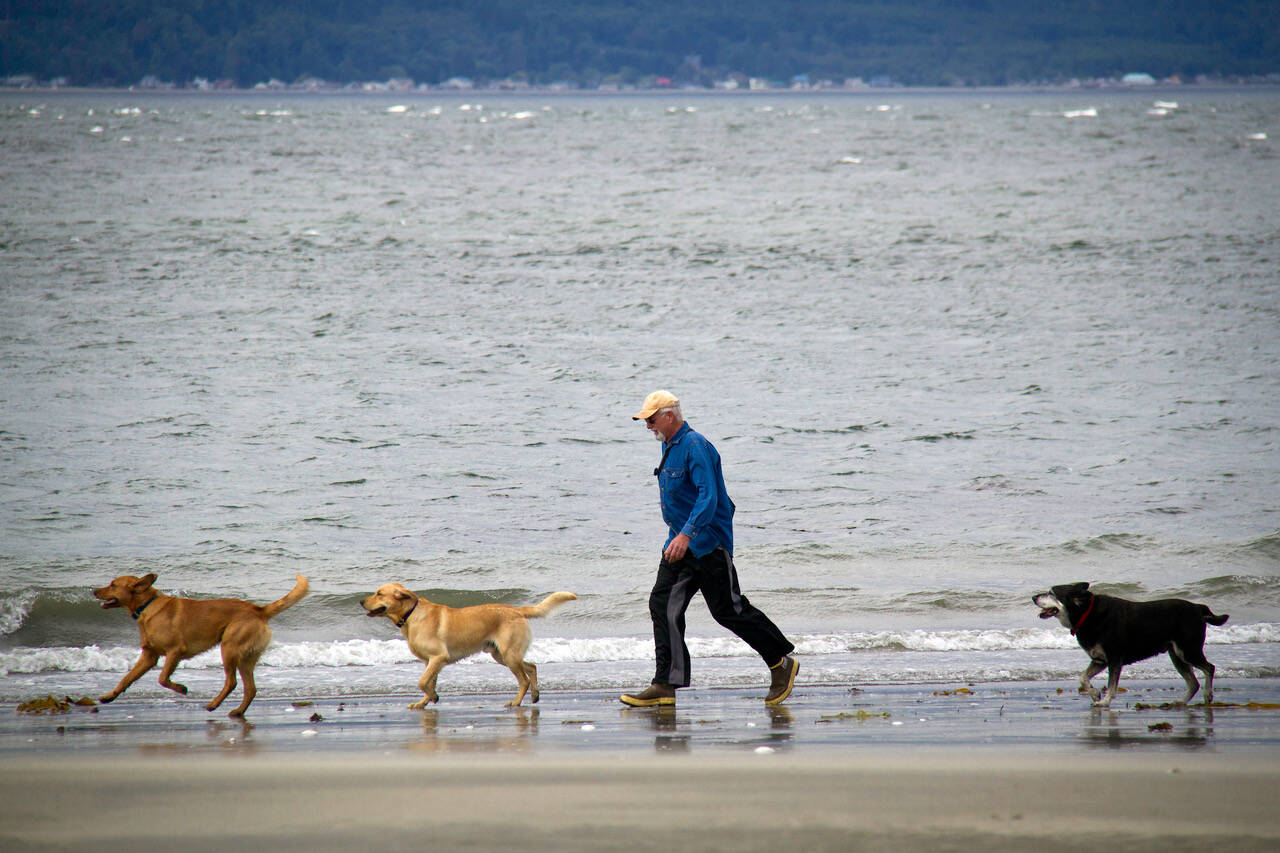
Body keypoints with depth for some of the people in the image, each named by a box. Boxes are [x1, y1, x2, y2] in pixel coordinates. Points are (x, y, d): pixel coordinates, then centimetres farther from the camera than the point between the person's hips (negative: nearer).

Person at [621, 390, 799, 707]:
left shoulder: (695, 447, -18)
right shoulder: (668, 446, 13)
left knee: (728, 609, -4)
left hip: (708, 543, -9)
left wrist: (686, 534, -36)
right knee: (663, 606, 0)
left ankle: (782, 664, 12)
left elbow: (709, 497, -27)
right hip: (681, 543, 9)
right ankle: (665, 687, 0)